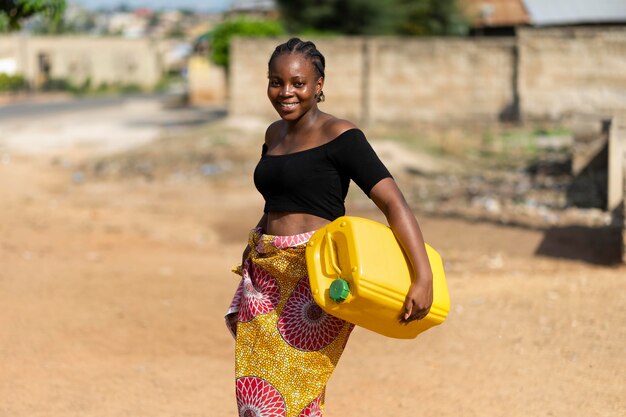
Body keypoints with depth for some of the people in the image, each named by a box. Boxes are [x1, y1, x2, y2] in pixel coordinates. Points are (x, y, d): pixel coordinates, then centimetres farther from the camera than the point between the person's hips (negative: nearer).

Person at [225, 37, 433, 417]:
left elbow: (394, 202, -17)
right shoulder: (274, 134, 14)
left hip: (315, 279, -7)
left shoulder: (339, 136, -9)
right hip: (265, 278, 7)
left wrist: (424, 277, -26)